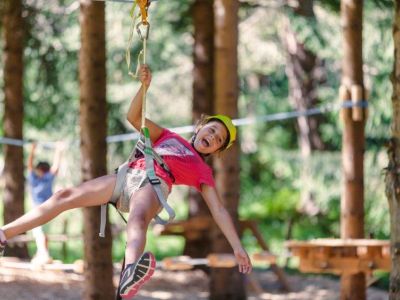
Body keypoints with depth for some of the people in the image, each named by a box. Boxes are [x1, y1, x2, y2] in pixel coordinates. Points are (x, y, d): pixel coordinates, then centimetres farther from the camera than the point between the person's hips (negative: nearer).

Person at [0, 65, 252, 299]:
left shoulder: (203, 171, 21)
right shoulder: (169, 137, 32)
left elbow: (219, 211, 14)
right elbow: (134, 117, 23)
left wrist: (238, 247, 4)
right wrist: (145, 87, 7)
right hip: (127, 175, 6)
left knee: (138, 218, -41)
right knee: (65, 197, -2)